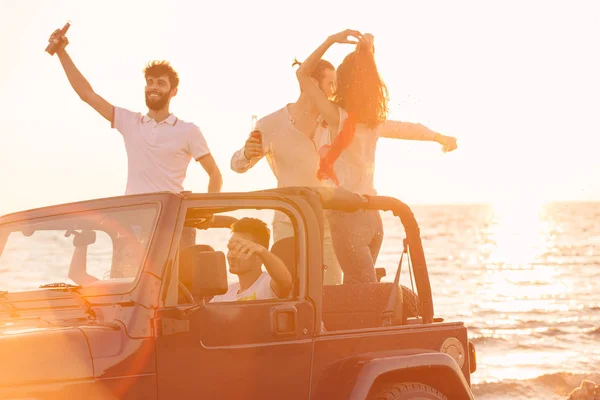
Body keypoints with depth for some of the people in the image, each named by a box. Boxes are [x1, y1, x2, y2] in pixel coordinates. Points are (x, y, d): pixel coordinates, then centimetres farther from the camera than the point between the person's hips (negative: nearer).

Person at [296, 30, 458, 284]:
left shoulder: (339, 118, -11)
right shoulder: (375, 123, 7)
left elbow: (303, 74, -8)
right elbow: (413, 130, 26)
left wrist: (330, 41, -9)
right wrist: (441, 138, 44)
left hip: (347, 217, -7)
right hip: (371, 216, 7)